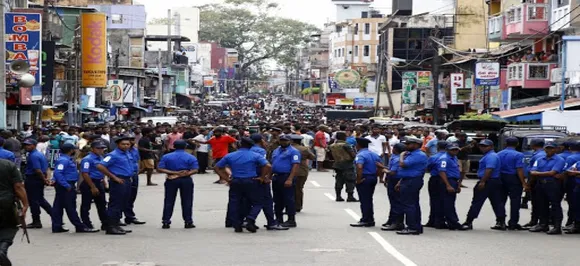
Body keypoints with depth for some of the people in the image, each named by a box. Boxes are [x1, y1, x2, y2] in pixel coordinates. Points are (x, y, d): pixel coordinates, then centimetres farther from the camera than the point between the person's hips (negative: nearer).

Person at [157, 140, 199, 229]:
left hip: (171, 180, 1)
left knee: (169, 201, 7)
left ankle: (166, 222, 7)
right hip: (186, 180, -1)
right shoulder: (191, 157, -1)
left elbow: (160, 169, -6)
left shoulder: (166, 157, 3)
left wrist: (173, 172, -11)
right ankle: (188, 222, 7)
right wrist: (186, 174, -14)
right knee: (187, 201, 6)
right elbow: (195, 170, -11)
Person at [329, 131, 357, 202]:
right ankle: (350, 196, -8)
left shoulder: (332, 146, 6)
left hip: (337, 164, 7)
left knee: (339, 180, 13)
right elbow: (353, 155, -15)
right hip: (347, 165, -7)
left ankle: (338, 196, 12)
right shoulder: (345, 145, -16)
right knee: (350, 180, -3)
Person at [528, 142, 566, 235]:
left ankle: (557, 227, -5)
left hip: (553, 185, -6)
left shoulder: (559, 160, -2)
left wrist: (538, 173, -2)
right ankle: (543, 224, 23)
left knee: (555, 205, -5)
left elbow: (552, 173, -12)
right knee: (542, 205, 12)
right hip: (540, 184, 6)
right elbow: (532, 172, 3)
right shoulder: (540, 160, 15)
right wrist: (549, 174, -9)